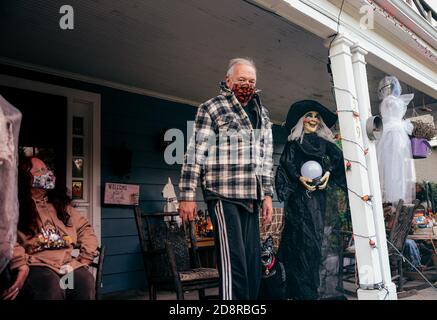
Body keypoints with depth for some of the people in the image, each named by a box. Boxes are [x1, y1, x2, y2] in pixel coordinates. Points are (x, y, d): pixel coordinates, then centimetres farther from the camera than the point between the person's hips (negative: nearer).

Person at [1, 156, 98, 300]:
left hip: (67, 264, 4)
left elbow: (84, 229, 24)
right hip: (35, 265, -4)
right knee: (52, 285, -38)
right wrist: (21, 266, -24)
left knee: (86, 281, -30)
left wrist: (85, 258, 11)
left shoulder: (60, 202, 23)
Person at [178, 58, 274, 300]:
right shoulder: (211, 108, 1)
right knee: (233, 260, -9)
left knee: (252, 261, 8)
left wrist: (267, 195, 13)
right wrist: (187, 196, -11)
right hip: (224, 195, -6)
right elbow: (195, 154, -5)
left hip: (251, 198, 6)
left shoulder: (262, 114, 19)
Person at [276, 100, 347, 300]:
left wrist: (328, 173, -13)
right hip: (299, 194, -4)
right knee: (303, 237, -9)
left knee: (315, 236, 1)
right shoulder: (294, 142, 10)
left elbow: (338, 158, 5)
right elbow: (286, 162, -4)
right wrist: (299, 177, -19)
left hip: (319, 195, 4)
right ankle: (306, 292, -6)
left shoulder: (324, 142, 19)